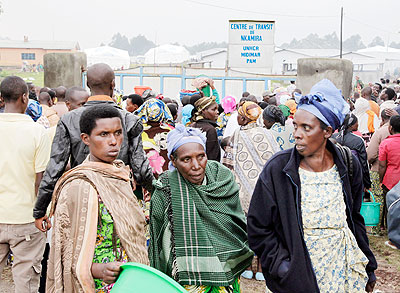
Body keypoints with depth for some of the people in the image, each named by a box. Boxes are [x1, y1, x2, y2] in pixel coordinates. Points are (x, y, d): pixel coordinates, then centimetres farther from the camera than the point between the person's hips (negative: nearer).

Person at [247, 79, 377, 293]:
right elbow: (257, 229, -8)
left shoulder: (349, 165, -3)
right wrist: (282, 265, -16)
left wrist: (368, 267, 14)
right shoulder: (277, 169, -13)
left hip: (344, 273, 3)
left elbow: (355, 219, 10)